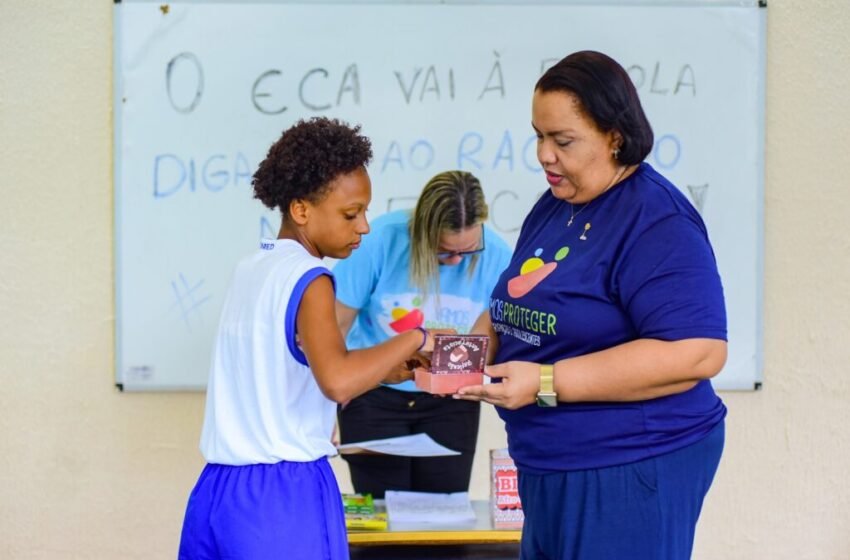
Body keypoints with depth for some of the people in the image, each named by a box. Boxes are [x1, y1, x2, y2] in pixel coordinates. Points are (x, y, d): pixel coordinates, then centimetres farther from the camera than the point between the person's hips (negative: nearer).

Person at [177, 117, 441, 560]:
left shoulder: (250, 269, 12)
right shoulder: (307, 279, -13)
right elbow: (337, 382, -30)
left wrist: (388, 369, 16)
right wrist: (414, 339, -17)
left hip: (219, 489, 8)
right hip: (285, 496, -8)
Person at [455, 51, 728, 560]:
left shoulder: (658, 222, -17)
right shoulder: (553, 207, 10)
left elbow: (697, 352, -26)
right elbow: (525, 307, 20)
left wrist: (545, 382, -26)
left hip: (631, 470, -8)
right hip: (550, 468, 8)